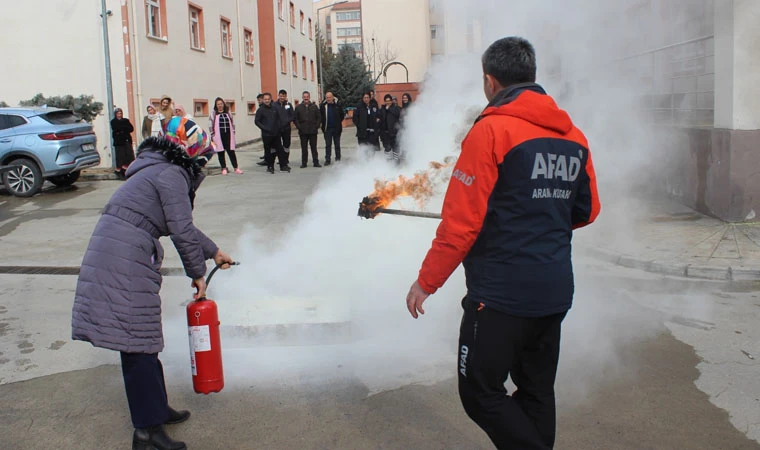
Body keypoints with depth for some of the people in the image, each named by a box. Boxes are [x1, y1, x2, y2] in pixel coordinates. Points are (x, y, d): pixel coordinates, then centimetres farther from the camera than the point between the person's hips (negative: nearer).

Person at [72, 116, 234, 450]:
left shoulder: (161, 171, 22)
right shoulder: (171, 175, -9)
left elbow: (182, 225, 32)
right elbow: (182, 231, -13)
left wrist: (213, 252, 39)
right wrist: (197, 274, -1)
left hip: (110, 253, 10)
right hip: (124, 259, -10)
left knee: (143, 339, 18)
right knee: (137, 343, -5)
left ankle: (156, 408, 32)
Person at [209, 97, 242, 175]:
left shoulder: (228, 113, 12)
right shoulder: (213, 114, 3)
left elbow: (232, 123, 16)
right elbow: (210, 125, 0)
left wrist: (233, 133, 9)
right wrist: (213, 135, -5)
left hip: (228, 135, 2)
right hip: (218, 136, -2)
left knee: (231, 151, 0)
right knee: (221, 153, 3)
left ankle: (236, 168, 1)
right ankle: (224, 169, 11)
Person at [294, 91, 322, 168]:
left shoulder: (314, 107, 6)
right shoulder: (298, 108, 5)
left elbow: (319, 118, 7)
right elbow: (295, 119, 5)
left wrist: (316, 126, -4)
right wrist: (299, 127, -6)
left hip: (313, 131, 0)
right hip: (303, 132, 0)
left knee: (314, 147, 4)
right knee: (304, 148, 4)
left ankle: (315, 162, 9)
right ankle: (304, 163, 9)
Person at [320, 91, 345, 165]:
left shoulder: (338, 104, -4)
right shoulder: (323, 105, 0)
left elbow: (342, 115, 5)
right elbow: (320, 115, 11)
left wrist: (339, 122, 1)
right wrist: (322, 123, 2)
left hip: (336, 128, -1)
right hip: (327, 128, 1)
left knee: (337, 144, 9)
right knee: (328, 145, 3)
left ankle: (338, 159, 17)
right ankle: (327, 159, 6)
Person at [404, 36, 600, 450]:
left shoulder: (491, 129, -13)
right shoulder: (573, 136, 8)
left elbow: (461, 221, -16)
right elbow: (587, 211, 15)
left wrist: (426, 281, -7)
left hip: (501, 292, -7)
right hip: (555, 292, 8)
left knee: (481, 393, 4)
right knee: (536, 391, 18)